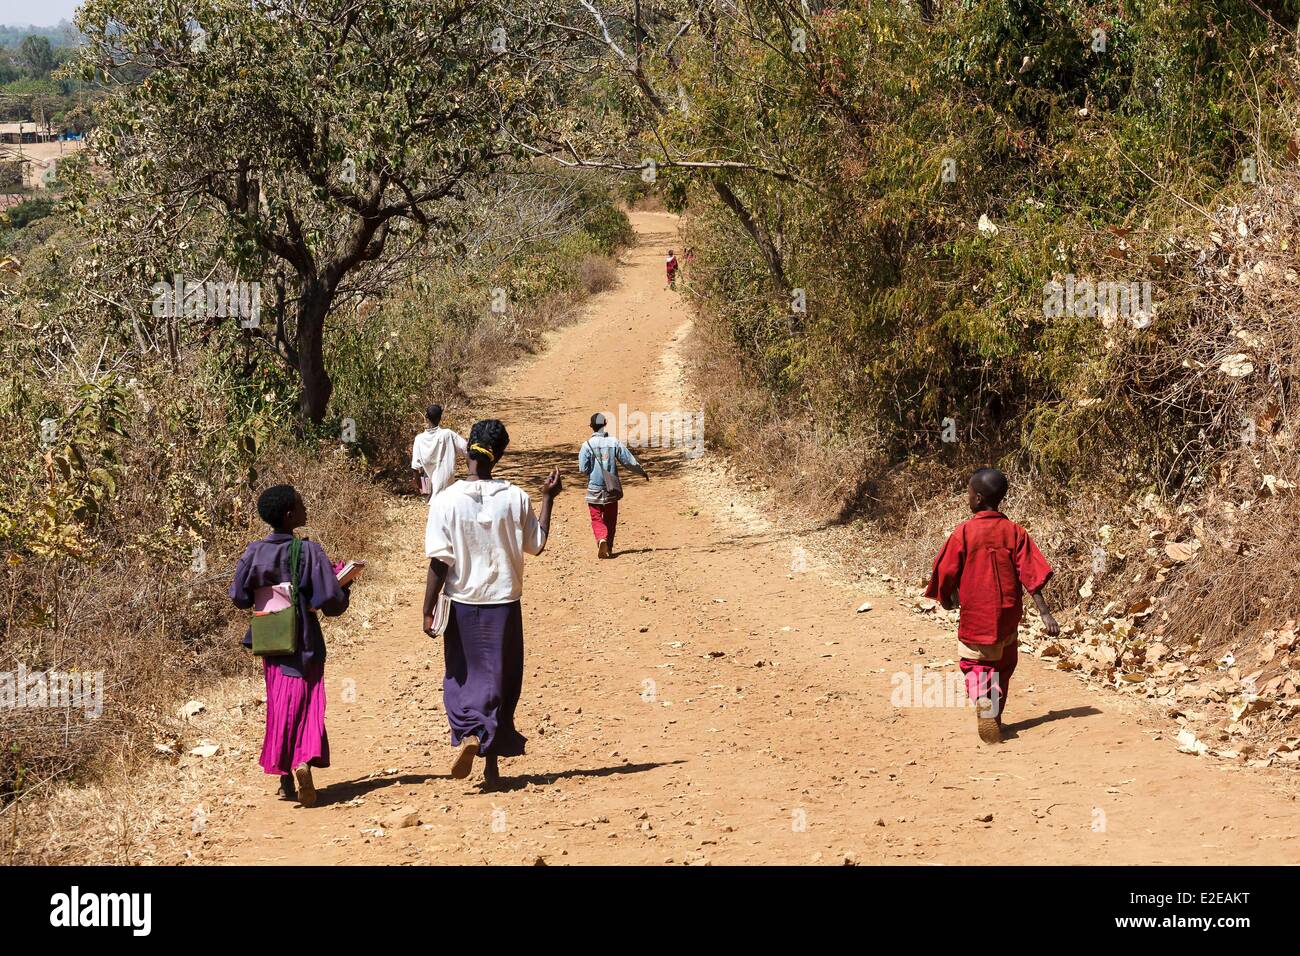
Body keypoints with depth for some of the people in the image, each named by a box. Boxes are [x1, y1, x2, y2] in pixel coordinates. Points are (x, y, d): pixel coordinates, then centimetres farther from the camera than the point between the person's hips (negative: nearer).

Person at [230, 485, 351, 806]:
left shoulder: (254, 553, -5)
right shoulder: (309, 552, -16)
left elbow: (239, 596, 1)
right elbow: (331, 601, -17)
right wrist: (344, 584, 3)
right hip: (304, 644, -3)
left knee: (279, 707, 13)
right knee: (306, 706, 4)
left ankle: (286, 780, 15)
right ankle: (305, 761, -20)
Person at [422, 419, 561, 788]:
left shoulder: (446, 501, -12)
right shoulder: (516, 498, -8)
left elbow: (438, 562, -12)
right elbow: (536, 544, 6)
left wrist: (428, 611, -5)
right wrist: (547, 499, 15)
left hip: (462, 605, -1)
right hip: (504, 605, 1)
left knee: (461, 678, 15)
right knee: (500, 681, 12)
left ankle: (468, 736, -11)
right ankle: (492, 762, 16)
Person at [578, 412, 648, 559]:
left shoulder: (587, 445, -8)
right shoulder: (614, 442, -4)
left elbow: (583, 469, -11)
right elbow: (630, 462, -1)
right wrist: (643, 473, 15)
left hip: (594, 490, -2)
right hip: (611, 490, 2)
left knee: (597, 519, 5)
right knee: (610, 520, 17)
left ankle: (601, 539, -22)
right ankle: (609, 548, 20)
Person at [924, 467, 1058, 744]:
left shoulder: (964, 532, -11)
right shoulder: (1014, 531, -4)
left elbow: (946, 572, -6)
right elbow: (1032, 574, -9)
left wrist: (947, 599, 14)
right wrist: (1044, 612, -9)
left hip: (974, 614, -3)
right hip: (1006, 614, 3)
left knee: (974, 663, 8)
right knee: (1002, 665, 20)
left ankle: (983, 703, -21)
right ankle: (995, 716, 27)